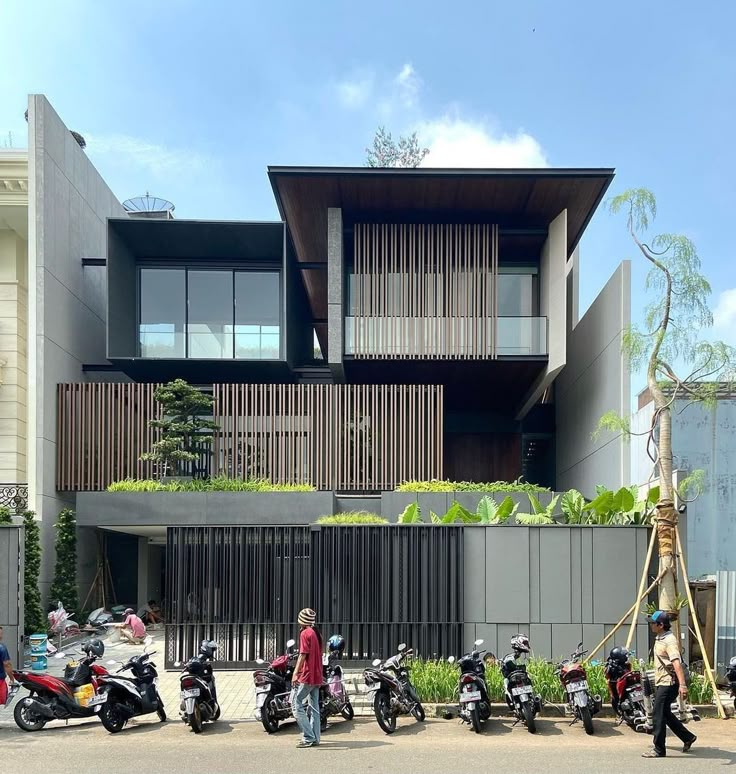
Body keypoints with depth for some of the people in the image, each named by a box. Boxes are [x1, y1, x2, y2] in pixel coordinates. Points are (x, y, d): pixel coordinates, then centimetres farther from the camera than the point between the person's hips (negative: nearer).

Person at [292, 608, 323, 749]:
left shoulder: (305, 633, -11)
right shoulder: (317, 633, 14)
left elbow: (303, 655, -18)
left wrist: (295, 673, -18)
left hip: (307, 676, -9)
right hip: (317, 676, 9)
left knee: (297, 704, -5)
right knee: (314, 707, 11)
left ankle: (308, 738, -9)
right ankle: (315, 738, 11)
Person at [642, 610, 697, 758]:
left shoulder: (669, 640, -20)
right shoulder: (659, 638, 11)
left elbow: (677, 663, -32)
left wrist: (682, 685, -42)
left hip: (668, 683, -10)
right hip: (660, 683, 10)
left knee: (659, 716, -5)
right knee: (666, 714, 17)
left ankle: (659, 749, 3)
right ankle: (688, 737, 31)